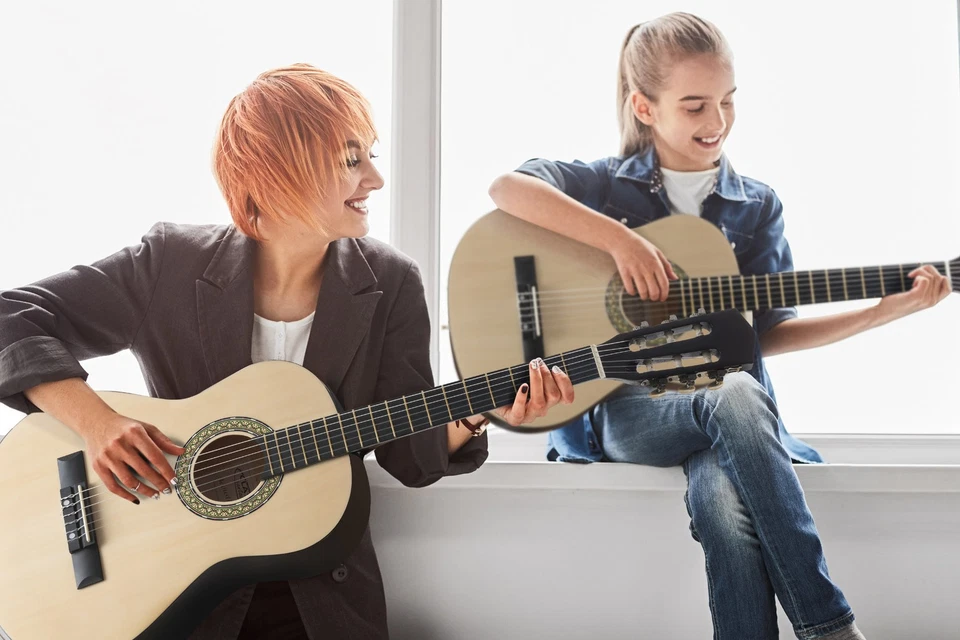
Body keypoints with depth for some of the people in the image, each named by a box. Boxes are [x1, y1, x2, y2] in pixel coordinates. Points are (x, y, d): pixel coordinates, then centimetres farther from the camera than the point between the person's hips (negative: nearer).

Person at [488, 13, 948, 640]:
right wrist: (621, 239, -23)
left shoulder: (757, 206, 11)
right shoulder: (606, 183, 3)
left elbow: (766, 332, 8)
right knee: (733, 395, -36)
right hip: (624, 408, -2)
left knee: (723, 500, -35)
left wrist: (884, 310, 0)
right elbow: (506, 187, -16)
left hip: (731, 404, 2)